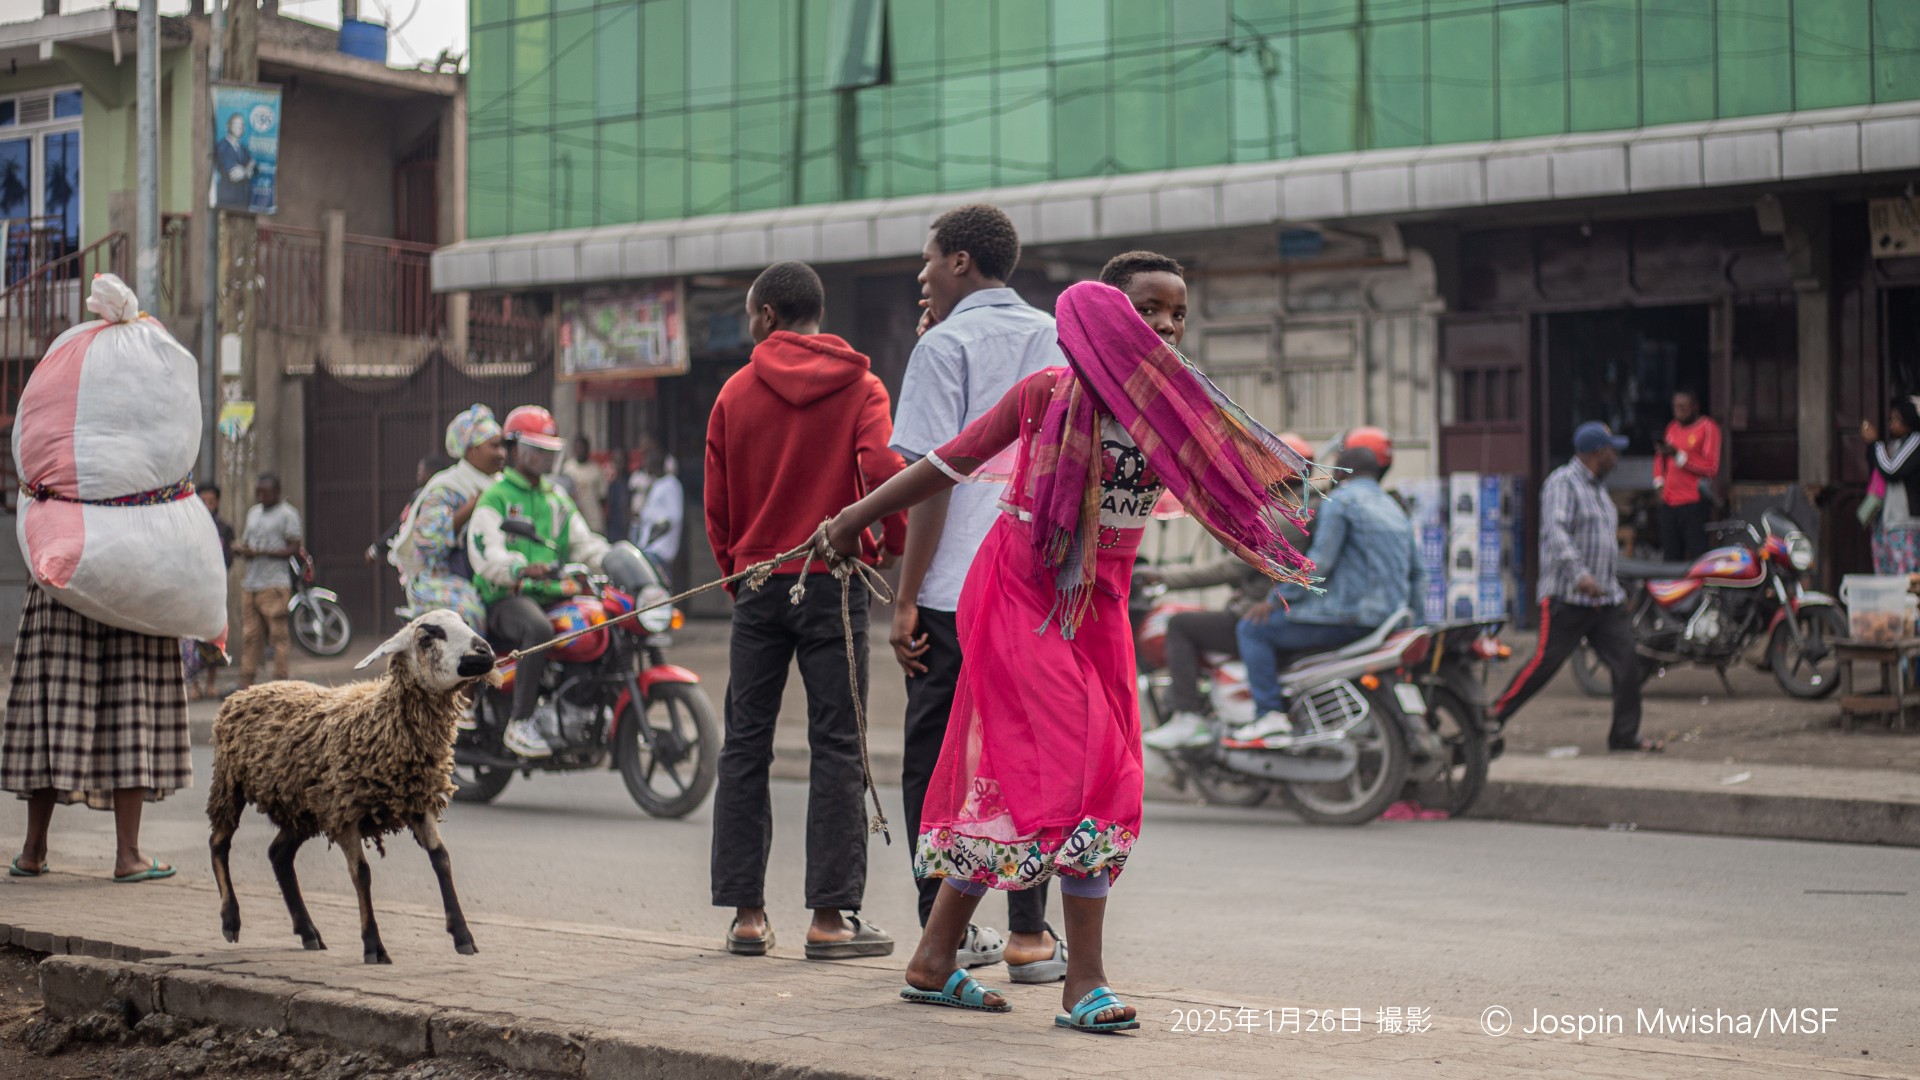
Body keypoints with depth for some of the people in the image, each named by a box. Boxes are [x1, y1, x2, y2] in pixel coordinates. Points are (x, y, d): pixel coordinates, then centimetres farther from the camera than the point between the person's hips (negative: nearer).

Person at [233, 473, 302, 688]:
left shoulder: (287, 514, -2)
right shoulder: (253, 512, 20)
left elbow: (294, 549, -9)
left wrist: (260, 552, -15)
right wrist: (240, 549, 2)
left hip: (275, 586, -7)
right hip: (250, 584, 7)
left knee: (279, 634, -7)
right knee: (249, 635, 4)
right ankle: (246, 684, 5)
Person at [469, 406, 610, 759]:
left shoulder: (558, 498, 24)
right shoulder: (494, 498, 1)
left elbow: (584, 543, 17)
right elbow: (485, 554, -14)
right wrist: (521, 570, -34)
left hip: (553, 594, 7)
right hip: (507, 598, -7)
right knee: (539, 630, -39)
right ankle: (520, 723, -31)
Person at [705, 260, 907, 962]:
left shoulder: (736, 393, 6)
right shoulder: (860, 389, -1)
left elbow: (716, 504, 7)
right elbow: (881, 472, -15)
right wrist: (895, 546, 2)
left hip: (759, 581, 2)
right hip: (834, 582, -2)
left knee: (745, 745, 8)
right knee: (837, 746, 0)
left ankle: (746, 913, 7)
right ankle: (831, 916, -3)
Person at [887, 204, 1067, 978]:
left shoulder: (945, 345, -5)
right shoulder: (1059, 342, 10)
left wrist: (906, 598, -8)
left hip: (951, 591, -4)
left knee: (933, 762, 6)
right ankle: (1028, 936, 6)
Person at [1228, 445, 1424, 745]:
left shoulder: (1339, 500, -6)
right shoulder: (1396, 510, 21)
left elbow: (1320, 561, -15)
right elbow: (1416, 574, 22)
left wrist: (1275, 599, -10)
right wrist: (1418, 628, 28)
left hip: (1347, 616, -9)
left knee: (1254, 629, -3)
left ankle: (1270, 716, -15)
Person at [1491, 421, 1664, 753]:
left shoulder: (1597, 487, 20)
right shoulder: (1563, 483, -10)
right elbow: (1556, 531, -24)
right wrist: (1580, 574, -35)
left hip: (1606, 598, 8)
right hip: (1567, 597, -8)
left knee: (1627, 663, 0)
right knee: (1546, 662, -9)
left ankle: (1625, 734, 6)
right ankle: (1494, 718, 1)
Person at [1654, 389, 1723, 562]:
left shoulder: (1707, 428, -3)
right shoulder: (1673, 428, 17)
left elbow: (1711, 467, -11)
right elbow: (1660, 458, 28)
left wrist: (1678, 455, -16)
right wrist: (1659, 482, 11)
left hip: (1694, 504, -6)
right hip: (1669, 503, 6)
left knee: (1697, 557, -11)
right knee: (1670, 556, 5)